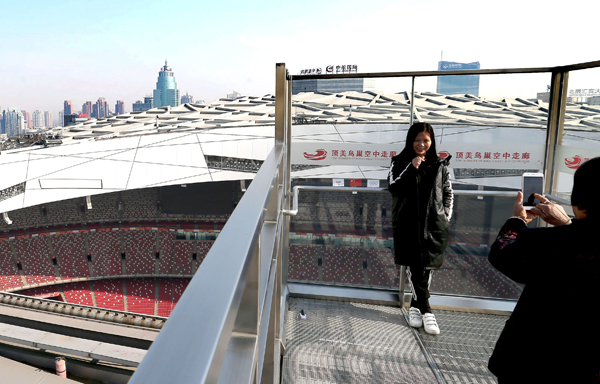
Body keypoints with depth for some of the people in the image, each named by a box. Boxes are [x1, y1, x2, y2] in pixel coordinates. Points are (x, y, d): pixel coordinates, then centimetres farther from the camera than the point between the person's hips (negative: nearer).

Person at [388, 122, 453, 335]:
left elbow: (448, 193, 15)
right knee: (414, 266, -3)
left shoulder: (440, 165, 9)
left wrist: (445, 216, 5)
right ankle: (426, 310, 6)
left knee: (425, 267, 4)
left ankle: (416, 305, 21)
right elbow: (393, 188, -8)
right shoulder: (400, 163, 4)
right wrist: (411, 168, -16)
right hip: (408, 224, -1)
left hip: (433, 224, 2)